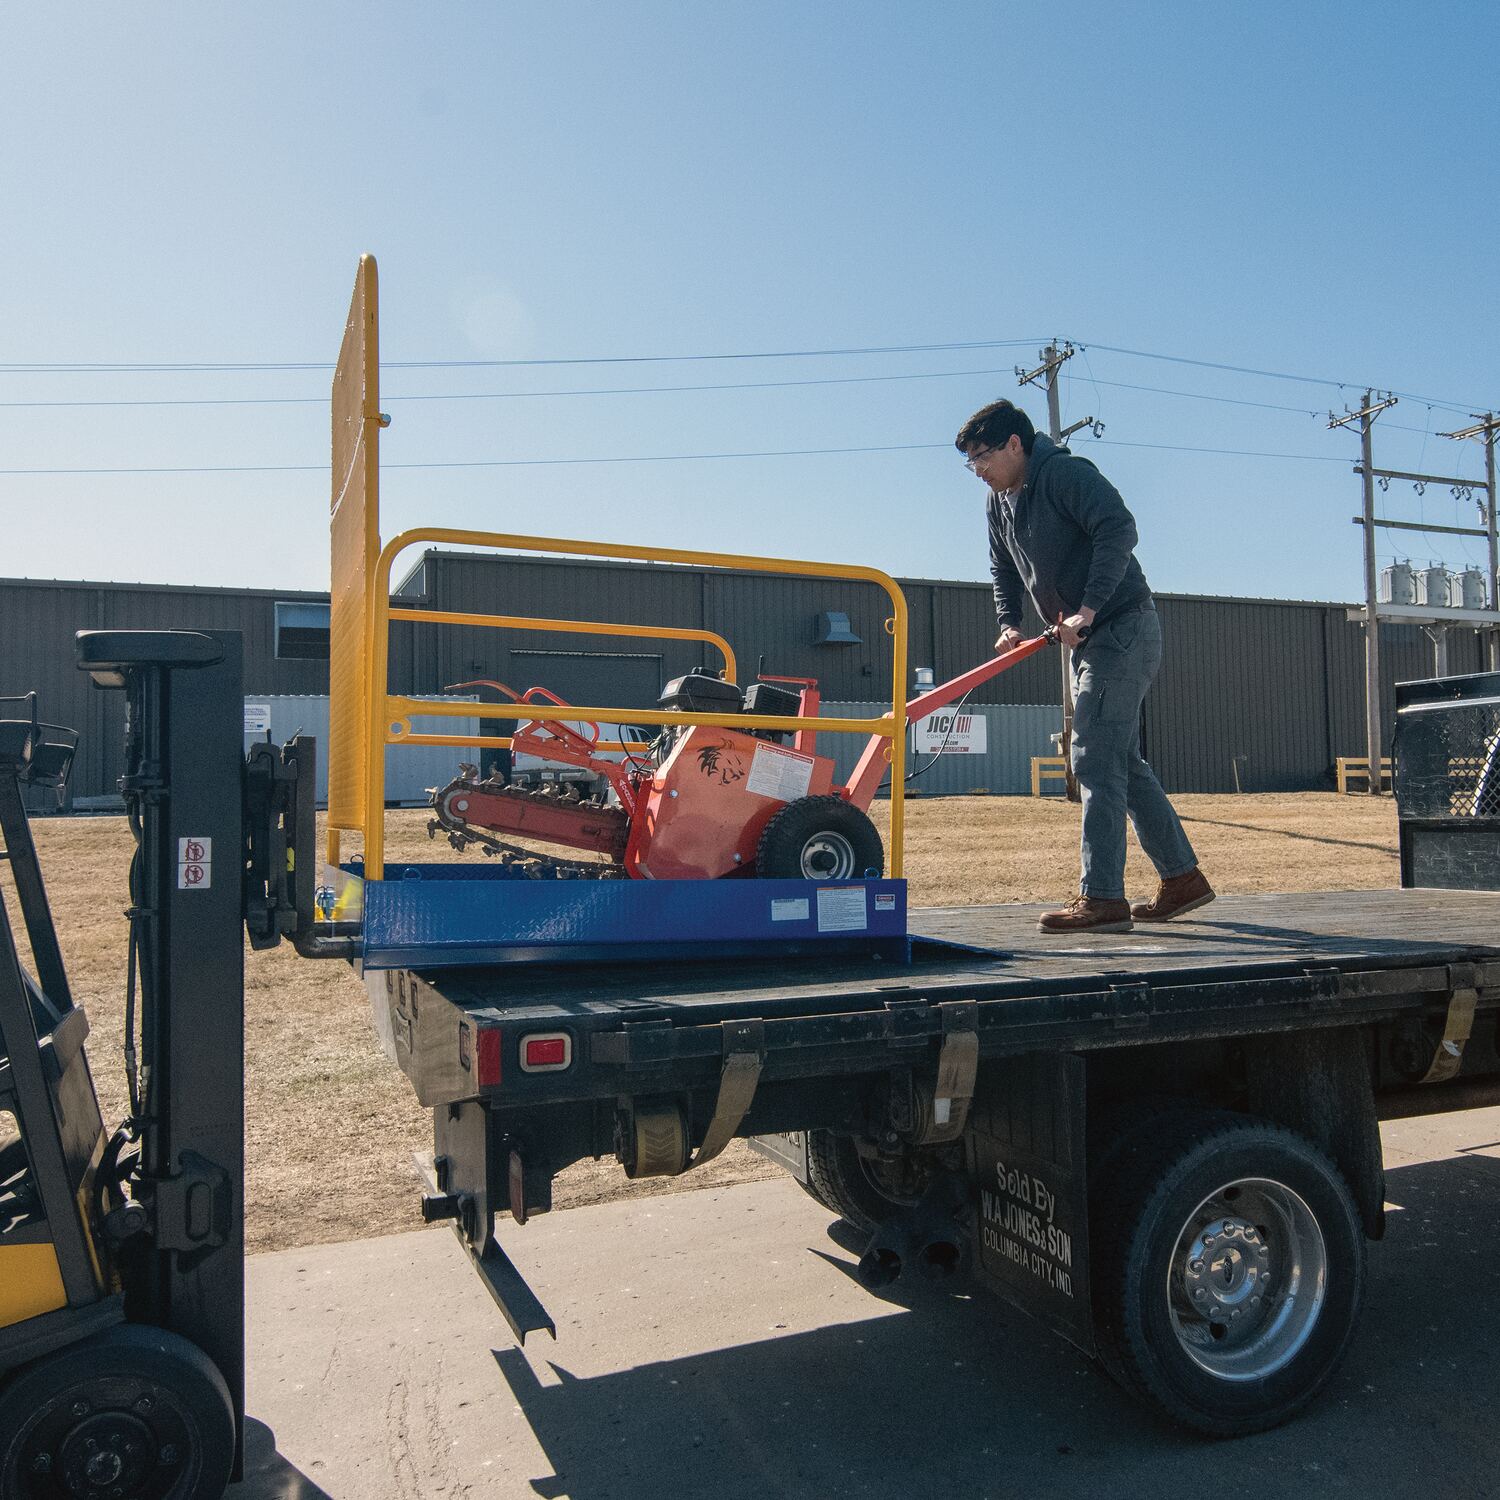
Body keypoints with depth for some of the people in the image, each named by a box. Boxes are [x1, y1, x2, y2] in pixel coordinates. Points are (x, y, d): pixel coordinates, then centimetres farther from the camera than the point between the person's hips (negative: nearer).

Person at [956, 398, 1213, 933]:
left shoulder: (1065, 472, -14)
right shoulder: (998, 502, 12)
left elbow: (1119, 530, -26)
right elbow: (1005, 572, 21)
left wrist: (1087, 610, -30)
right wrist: (1009, 623, 4)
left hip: (1124, 628, -10)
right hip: (1091, 641, 10)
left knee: (1096, 759, -13)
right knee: (1122, 761, 12)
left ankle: (1102, 898, -10)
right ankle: (1182, 878, 21)